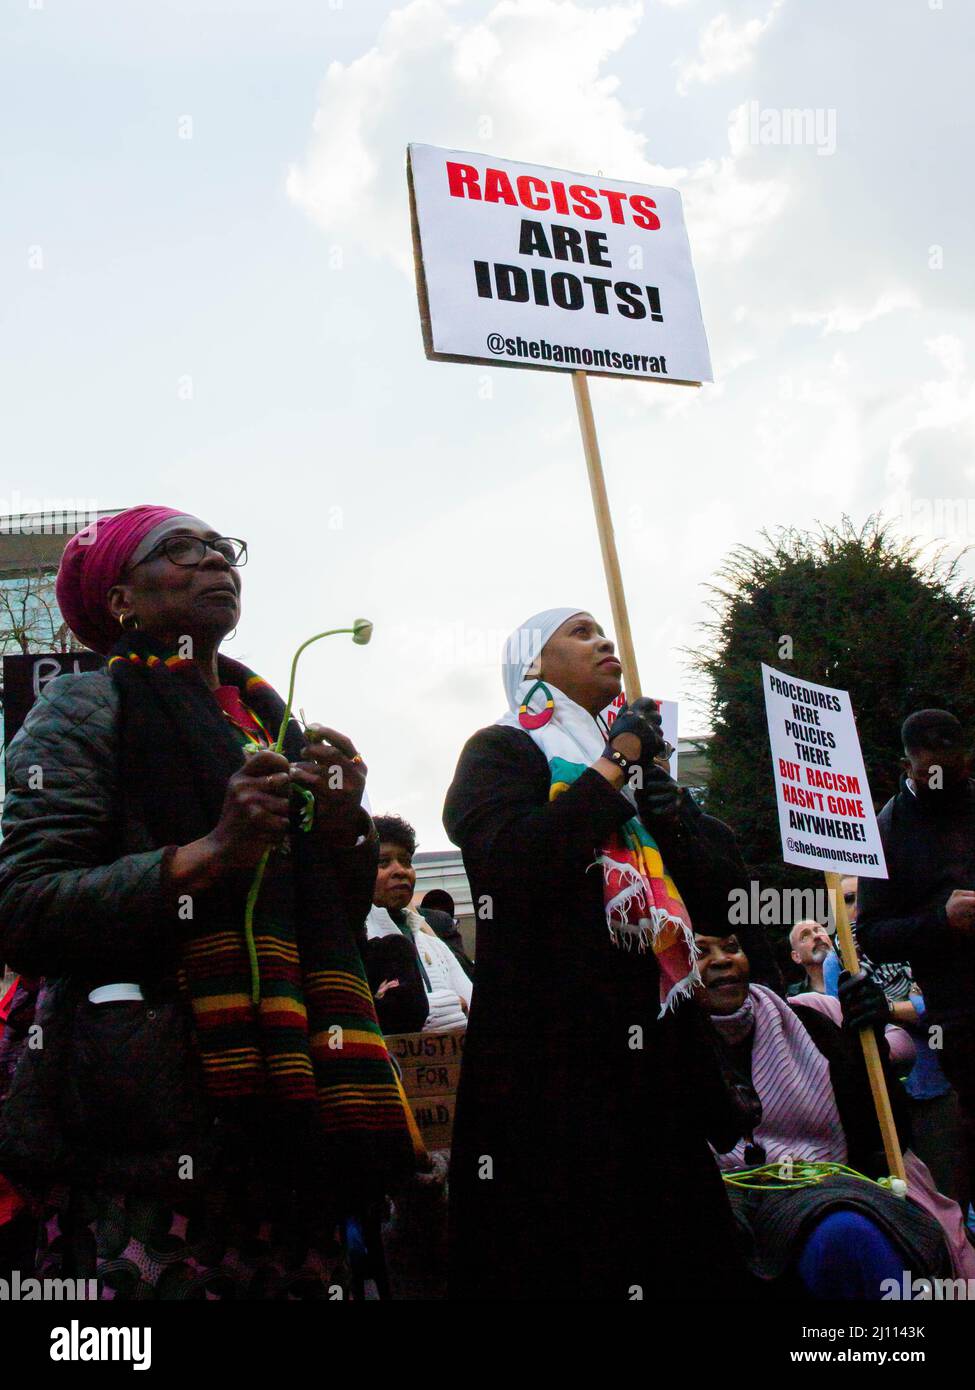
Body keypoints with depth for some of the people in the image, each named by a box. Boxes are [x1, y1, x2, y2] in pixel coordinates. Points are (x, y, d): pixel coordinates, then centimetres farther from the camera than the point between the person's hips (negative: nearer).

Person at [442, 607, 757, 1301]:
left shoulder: (640, 759, 23)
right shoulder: (502, 750, 4)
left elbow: (725, 887, 17)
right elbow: (511, 859, -18)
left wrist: (673, 812, -1)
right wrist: (613, 769, -9)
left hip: (662, 1036, 7)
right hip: (551, 1045, -6)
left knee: (684, 1254, 6)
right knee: (566, 1256, -8)